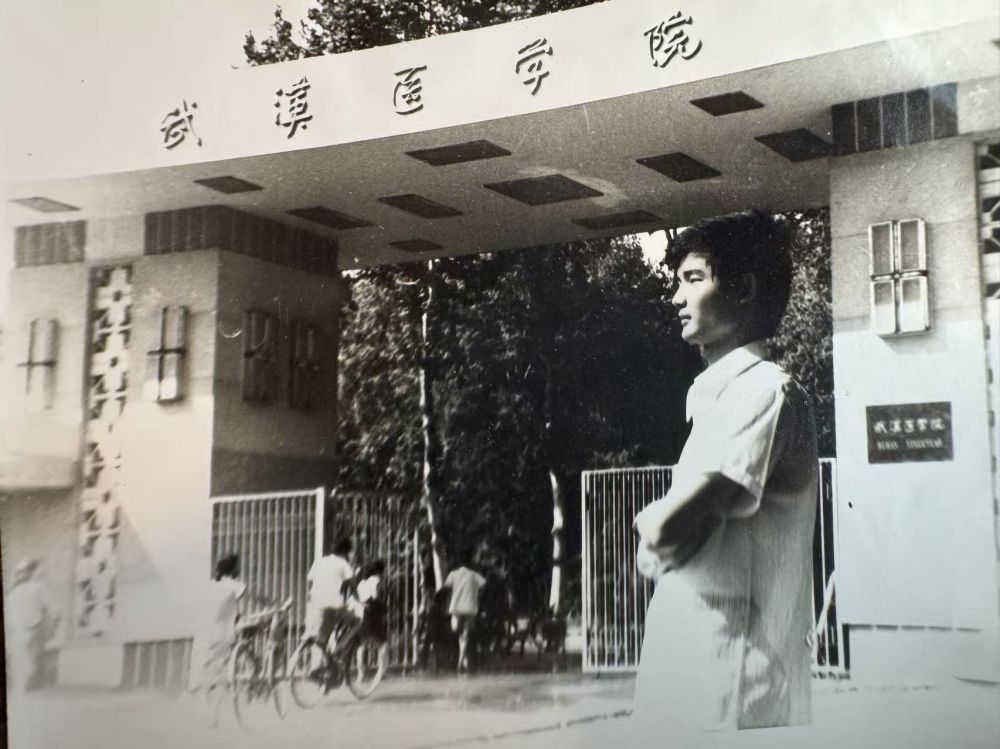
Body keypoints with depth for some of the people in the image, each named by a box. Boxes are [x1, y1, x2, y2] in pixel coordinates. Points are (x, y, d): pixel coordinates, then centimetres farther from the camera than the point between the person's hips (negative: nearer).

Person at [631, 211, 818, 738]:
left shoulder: (766, 390, -12)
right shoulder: (715, 396, 16)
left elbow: (671, 527, -19)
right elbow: (653, 555, 19)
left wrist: (651, 520, 1)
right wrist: (665, 526, -1)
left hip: (729, 681, -9)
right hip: (690, 666, 9)